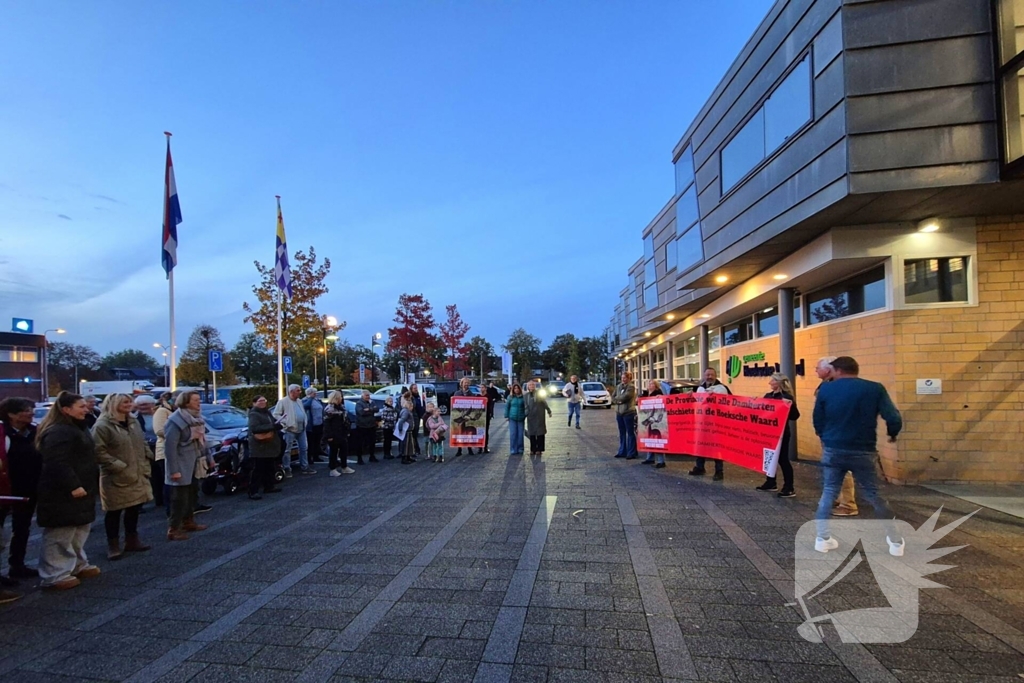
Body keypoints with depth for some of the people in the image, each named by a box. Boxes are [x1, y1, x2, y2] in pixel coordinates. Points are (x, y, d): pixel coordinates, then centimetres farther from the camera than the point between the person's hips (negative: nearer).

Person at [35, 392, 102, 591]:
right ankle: (55, 576, 4)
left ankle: (78, 566, 31)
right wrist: (73, 485, -28)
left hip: (81, 489, 11)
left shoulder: (78, 428, 16)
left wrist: (94, 483, 23)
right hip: (63, 494, -11)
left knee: (79, 531, 20)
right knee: (61, 535, -3)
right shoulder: (58, 432, -20)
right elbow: (57, 463, -28)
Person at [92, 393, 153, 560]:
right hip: (116, 479, -7)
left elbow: (143, 446, 18)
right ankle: (113, 546, 15)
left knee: (134, 509, 14)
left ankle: (132, 540, 27)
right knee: (114, 512, 3)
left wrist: (145, 466, 8)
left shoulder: (134, 422, 12)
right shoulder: (102, 426, -13)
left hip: (137, 476, 7)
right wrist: (119, 467, -20)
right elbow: (99, 452, -18)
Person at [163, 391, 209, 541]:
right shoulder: (176, 420, -19)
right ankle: (173, 530, 5)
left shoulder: (196, 418, 8)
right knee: (180, 498, -3)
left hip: (194, 464, 9)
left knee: (192, 494, 18)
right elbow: (170, 446, -22)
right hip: (181, 466, -9)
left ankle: (188, 522, 31)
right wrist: (174, 470, -23)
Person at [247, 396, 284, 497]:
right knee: (258, 469, -8)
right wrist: (272, 426, -28)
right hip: (259, 446, -9)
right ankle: (253, 492, -5)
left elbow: (274, 422, 23)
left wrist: (278, 425, -3)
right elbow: (254, 428, -28)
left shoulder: (267, 412, 15)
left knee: (270, 468, 16)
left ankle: (269, 487, 26)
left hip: (270, 445, 9)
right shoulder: (254, 414, -13)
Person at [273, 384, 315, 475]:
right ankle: (287, 469, 10)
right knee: (288, 450, 2)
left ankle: (305, 467, 19)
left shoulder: (299, 401, 13)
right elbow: (276, 415, -10)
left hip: (301, 429, 7)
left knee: (304, 448, 10)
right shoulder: (283, 402, -9)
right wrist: (285, 423, -16)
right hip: (290, 430, -7)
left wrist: (305, 422, 6)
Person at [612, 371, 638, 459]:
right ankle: (622, 451, 21)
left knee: (630, 433, -1)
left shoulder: (631, 387, -7)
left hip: (628, 412, -7)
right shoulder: (618, 386, 13)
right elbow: (613, 397, 10)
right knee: (622, 433, 13)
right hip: (619, 412, 7)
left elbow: (625, 397, -18)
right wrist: (618, 401, -9)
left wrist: (616, 398, -3)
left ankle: (631, 453, 4)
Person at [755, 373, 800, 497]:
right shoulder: (768, 396, 9)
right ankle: (771, 483, 27)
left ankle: (789, 488, 4)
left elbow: (795, 416, -19)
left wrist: (791, 405, -34)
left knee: (782, 459, -4)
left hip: (782, 433, -8)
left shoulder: (786, 397, -13)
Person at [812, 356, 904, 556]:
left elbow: (817, 420, 4)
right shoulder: (875, 389, -4)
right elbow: (894, 419, -9)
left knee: (828, 492, 11)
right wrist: (892, 434, 13)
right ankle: (895, 541, 21)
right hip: (863, 451, 0)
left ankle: (822, 539, 11)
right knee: (872, 495, 13)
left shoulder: (826, 389, -2)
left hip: (833, 450, 0)